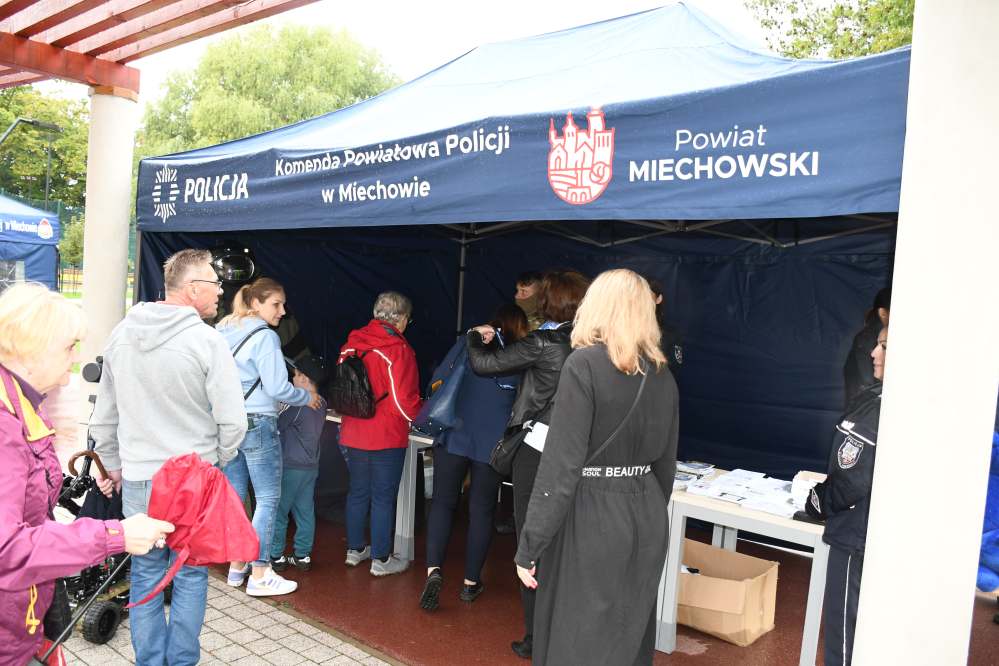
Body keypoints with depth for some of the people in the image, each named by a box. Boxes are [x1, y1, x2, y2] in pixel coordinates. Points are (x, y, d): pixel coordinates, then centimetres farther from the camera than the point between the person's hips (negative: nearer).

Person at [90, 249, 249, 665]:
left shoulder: (121, 335, 3)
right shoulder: (206, 340, -15)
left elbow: (104, 416, 12)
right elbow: (232, 421, -16)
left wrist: (112, 465, 24)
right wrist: (218, 460, 3)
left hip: (137, 480, 5)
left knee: (146, 575, 16)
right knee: (190, 576, 10)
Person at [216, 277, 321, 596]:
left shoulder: (224, 333, 12)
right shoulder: (264, 336, -13)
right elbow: (277, 389, -15)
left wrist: (290, 384, 17)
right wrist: (307, 396, 1)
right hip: (258, 424, -8)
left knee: (234, 496, 14)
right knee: (268, 499, 0)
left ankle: (237, 566, 24)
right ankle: (259, 575, 3)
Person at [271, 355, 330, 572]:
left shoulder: (299, 404, -19)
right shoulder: (321, 404, 5)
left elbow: (277, 425, -12)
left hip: (291, 466, -7)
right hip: (311, 466, 7)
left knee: (278, 511, 5)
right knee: (305, 511, 11)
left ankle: (276, 556, 12)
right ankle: (303, 555, 17)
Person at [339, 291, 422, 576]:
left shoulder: (351, 344, 3)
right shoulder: (398, 349, -17)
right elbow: (405, 400, -18)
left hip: (352, 434, 6)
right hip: (386, 437, -6)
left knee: (358, 491, 18)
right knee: (383, 497, 5)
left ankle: (355, 549, 31)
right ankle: (381, 559, 15)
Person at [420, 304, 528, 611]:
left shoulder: (469, 342, 5)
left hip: (454, 435, 1)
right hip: (492, 443, -1)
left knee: (443, 502, 6)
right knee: (481, 510, 9)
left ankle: (433, 569, -10)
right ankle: (471, 581, 17)